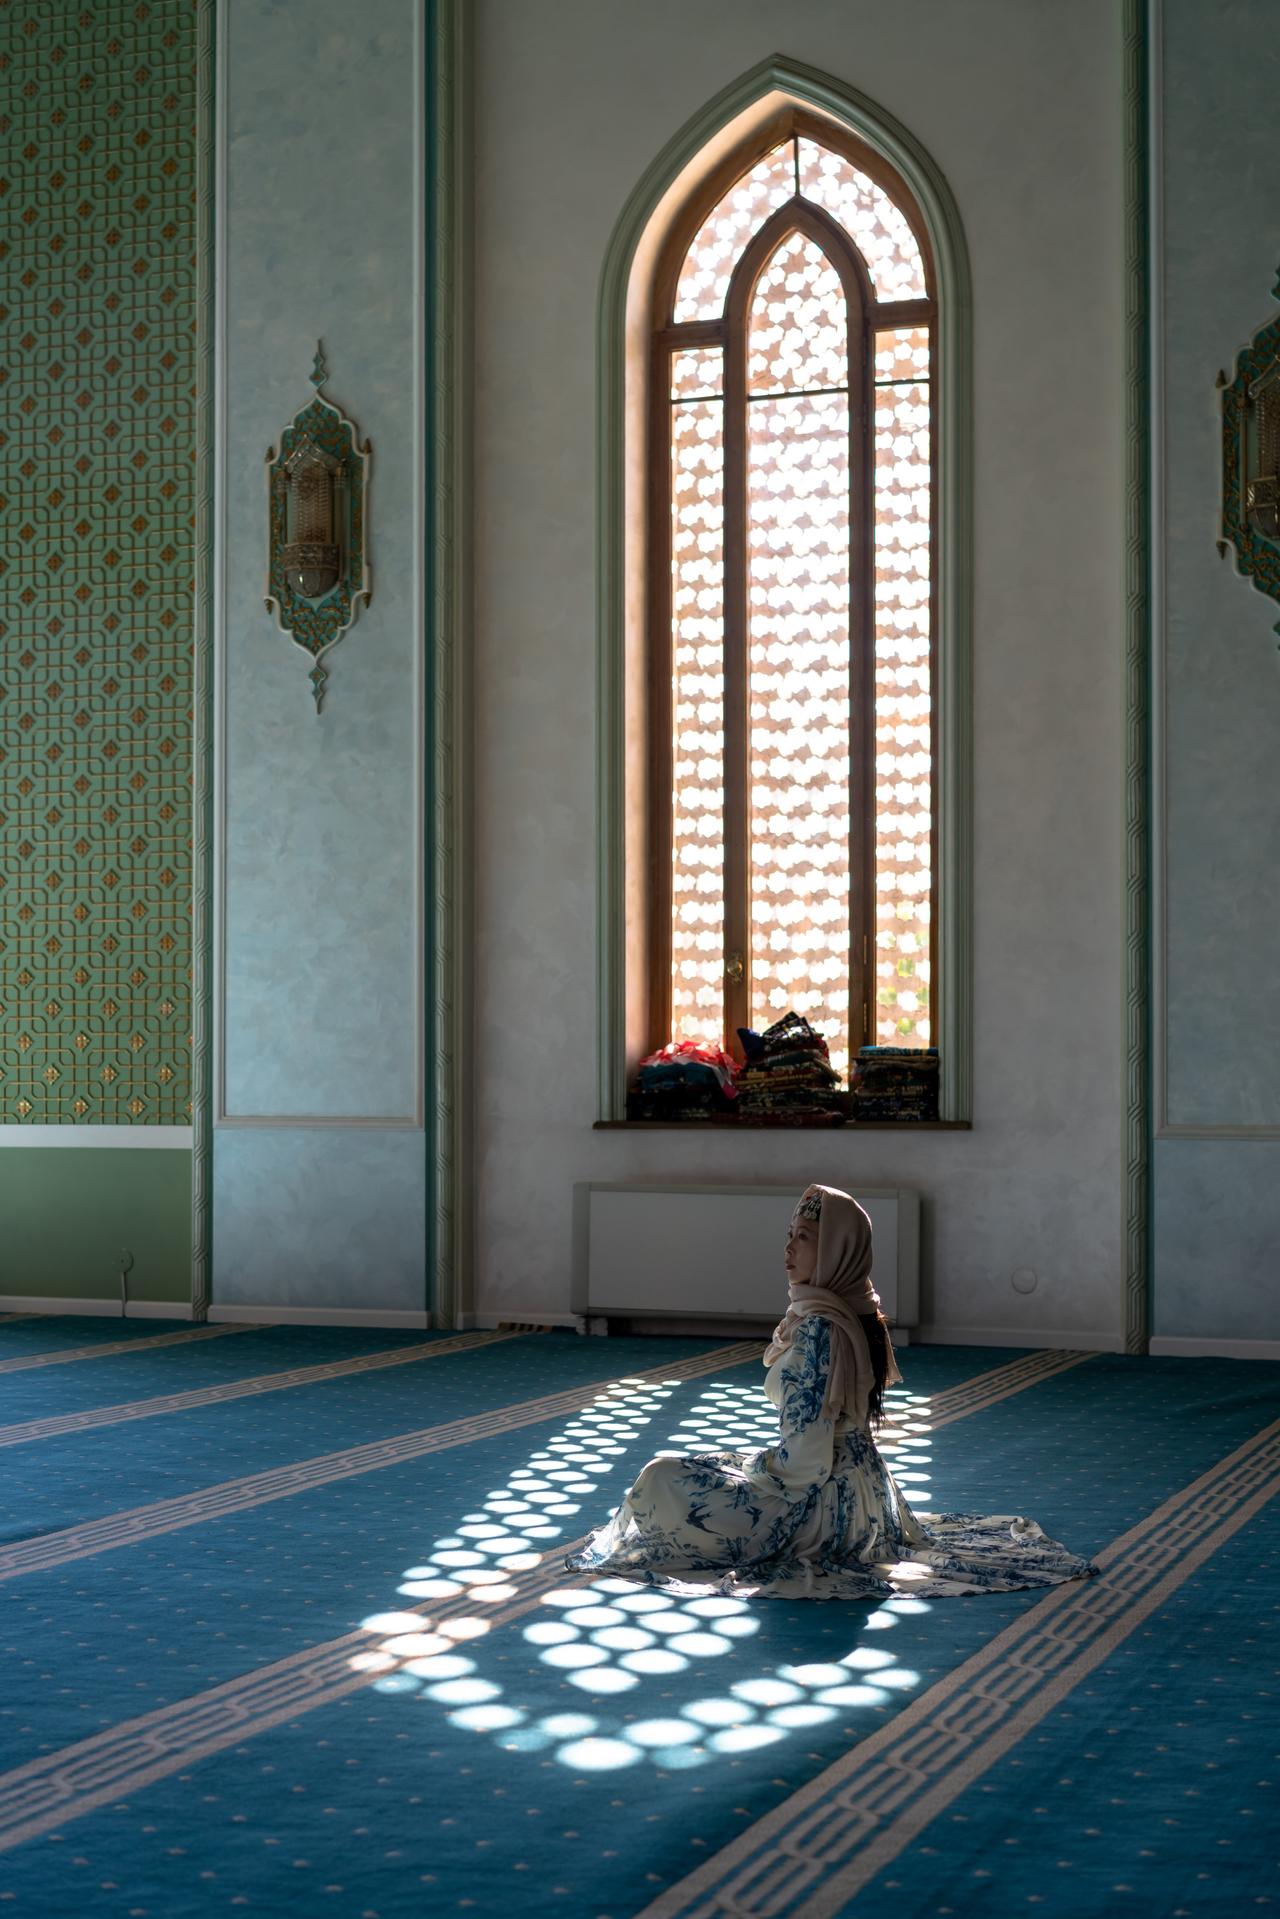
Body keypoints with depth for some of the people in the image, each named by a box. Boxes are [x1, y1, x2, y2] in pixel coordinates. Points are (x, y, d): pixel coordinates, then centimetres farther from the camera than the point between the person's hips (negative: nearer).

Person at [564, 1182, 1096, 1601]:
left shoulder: (818, 1327, -24)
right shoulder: (853, 1310, 7)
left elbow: (804, 1456, -24)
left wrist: (759, 1465, -6)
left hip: (822, 1501, -10)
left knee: (663, 1479, -9)